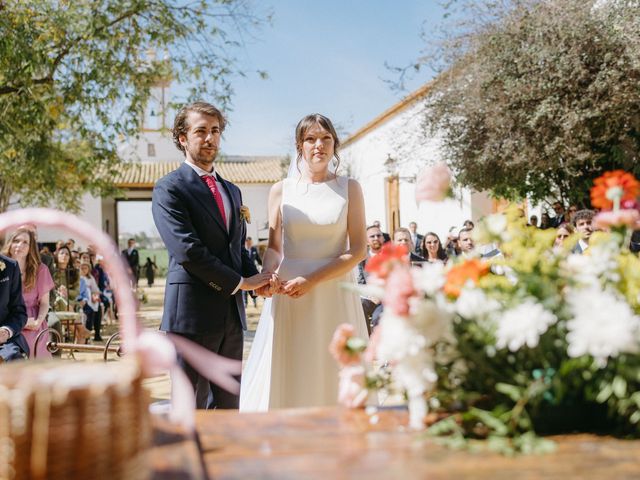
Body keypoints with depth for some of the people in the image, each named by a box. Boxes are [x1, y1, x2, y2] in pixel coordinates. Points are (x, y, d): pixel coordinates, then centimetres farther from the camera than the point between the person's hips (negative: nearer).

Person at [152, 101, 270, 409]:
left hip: (231, 314, 7)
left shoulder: (232, 191, 20)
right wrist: (240, 282, -12)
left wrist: (256, 277, 2)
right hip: (192, 314, -7)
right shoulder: (169, 189, -5)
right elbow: (187, 250, -16)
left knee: (227, 405, 12)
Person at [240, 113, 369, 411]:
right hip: (288, 298, 1)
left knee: (333, 378, 4)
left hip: (335, 296, -1)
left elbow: (358, 249, -3)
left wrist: (312, 280, -14)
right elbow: (274, 247, 8)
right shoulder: (281, 190, 7)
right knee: (283, 379, 1)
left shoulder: (349, 188, 4)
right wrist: (268, 275, -14)